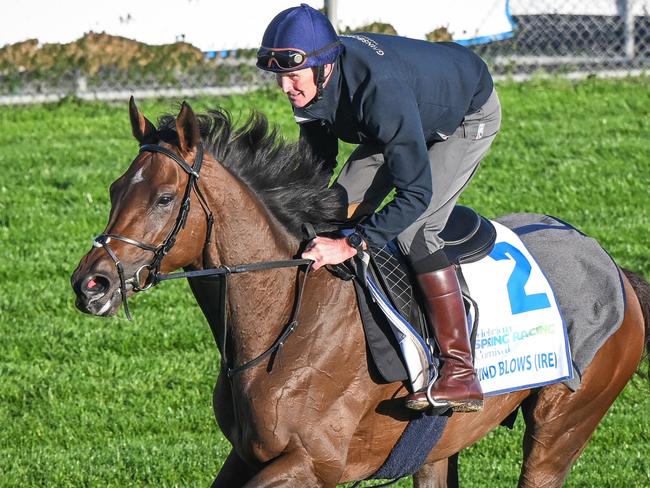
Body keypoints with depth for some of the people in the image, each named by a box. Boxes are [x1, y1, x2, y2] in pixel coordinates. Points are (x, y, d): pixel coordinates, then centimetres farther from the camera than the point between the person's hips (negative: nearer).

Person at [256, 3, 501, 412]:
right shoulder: (311, 82, -20)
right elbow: (318, 158, -1)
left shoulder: (379, 90, -45)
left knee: (414, 228, -24)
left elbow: (416, 192, -44)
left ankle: (460, 370, -25)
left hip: (469, 116, -8)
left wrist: (351, 245, -47)